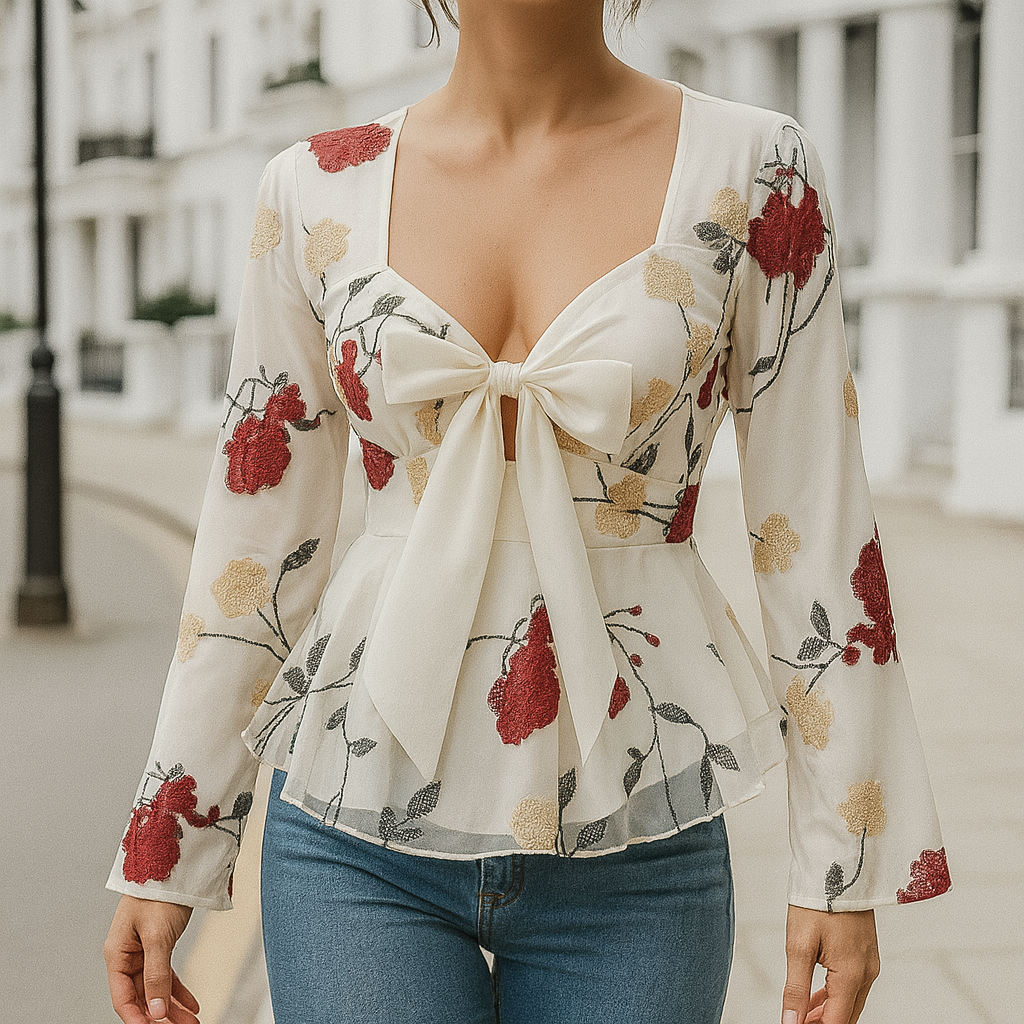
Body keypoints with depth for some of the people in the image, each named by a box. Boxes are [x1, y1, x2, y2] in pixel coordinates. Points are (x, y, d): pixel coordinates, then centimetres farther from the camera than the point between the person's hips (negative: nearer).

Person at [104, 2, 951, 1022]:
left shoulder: (752, 171, -4)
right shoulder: (318, 192, 0)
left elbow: (817, 529, -2)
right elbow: (254, 535, 5)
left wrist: (847, 859, -2)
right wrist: (160, 850, 7)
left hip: (634, 851, 0)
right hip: (360, 831, 1)